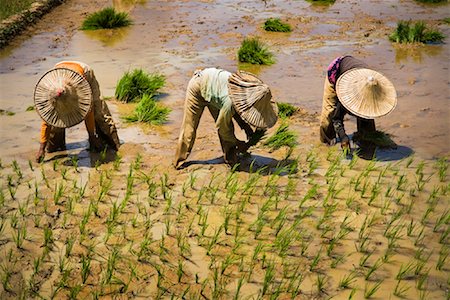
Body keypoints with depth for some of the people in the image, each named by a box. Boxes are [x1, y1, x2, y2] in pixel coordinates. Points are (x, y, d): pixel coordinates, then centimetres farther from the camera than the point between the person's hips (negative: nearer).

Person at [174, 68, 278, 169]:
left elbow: (235, 110, 3)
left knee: (228, 126, 1)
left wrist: (246, 127, -9)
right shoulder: (231, 101, -40)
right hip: (198, 87, -7)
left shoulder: (249, 89, -20)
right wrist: (238, 143, -10)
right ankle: (179, 162, 12)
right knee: (189, 127, -2)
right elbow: (221, 127, -21)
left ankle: (230, 159, 12)